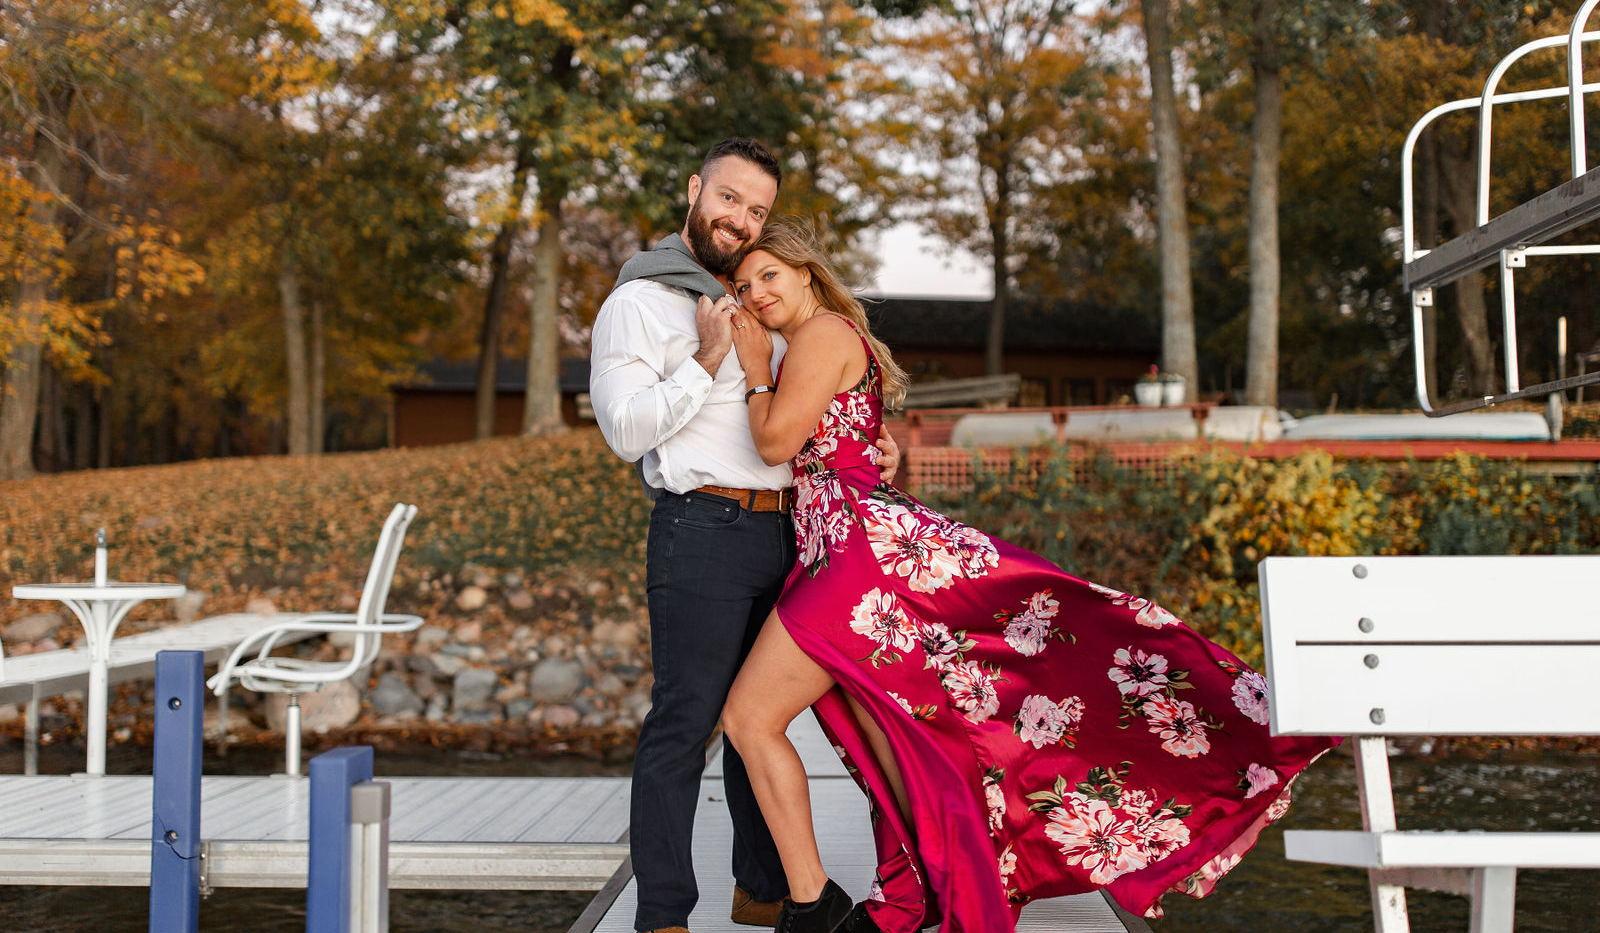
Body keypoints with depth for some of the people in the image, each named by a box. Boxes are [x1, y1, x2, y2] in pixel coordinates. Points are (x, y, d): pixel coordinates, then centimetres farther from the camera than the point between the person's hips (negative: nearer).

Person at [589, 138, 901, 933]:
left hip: (778, 533, 8)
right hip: (702, 531, -8)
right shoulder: (639, 301, -3)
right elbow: (627, 430, -12)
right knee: (684, 722, -7)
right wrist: (706, 360, -17)